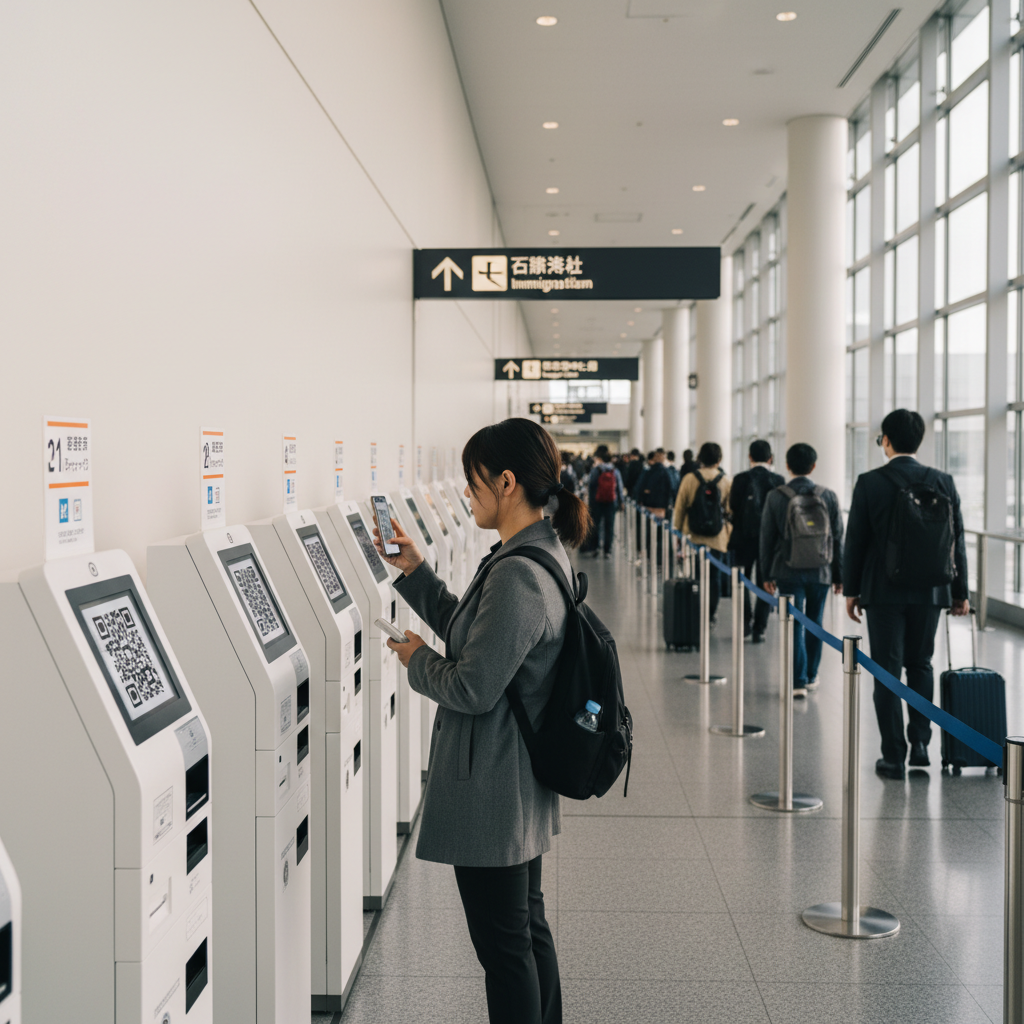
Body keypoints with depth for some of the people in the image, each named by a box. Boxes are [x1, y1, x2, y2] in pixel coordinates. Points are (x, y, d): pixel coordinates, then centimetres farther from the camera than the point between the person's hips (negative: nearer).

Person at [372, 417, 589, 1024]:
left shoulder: (517, 576, -26)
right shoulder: (545, 554, 7)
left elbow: (472, 688, -25)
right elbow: (475, 633, 16)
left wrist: (417, 660, -6)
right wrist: (413, 571, 11)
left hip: (492, 788, -10)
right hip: (524, 784, 10)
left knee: (504, 942, 4)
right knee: (528, 924, 22)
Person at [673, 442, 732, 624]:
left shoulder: (689, 479, -3)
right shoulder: (726, 481, -1)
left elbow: (679, 508, 2)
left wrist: (677, 530, 13)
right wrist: (729, 534, 13)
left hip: (693, 536, 0)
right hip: (717, 539, 0)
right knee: (714, 576, 7)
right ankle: (710, 615, 7)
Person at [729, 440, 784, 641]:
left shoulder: (740, 479, -8)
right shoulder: (778, 480, -6)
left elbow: (732, 507, -6)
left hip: (744, 538, 0)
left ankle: (745, 623, 18)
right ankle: (759, 629, 5)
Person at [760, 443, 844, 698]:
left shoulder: (775, 497, -5)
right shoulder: (828, 497, -1)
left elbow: (767, 538, -1)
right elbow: (837, 539, 4)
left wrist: (767, 574, 8)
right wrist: (838, 576, 12)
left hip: (788, 572, -2)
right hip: (820, 572, 2)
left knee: (794, 625, 2)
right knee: (815, 624, 14)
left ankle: (798, 681, -3)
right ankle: (811, 676, 26)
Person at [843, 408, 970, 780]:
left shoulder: (869, 483, -9)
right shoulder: (943, 482, -1)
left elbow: (856, 540, -6)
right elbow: (956, 540, 3)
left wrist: (852, 590, 4)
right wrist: (960, 592, 11)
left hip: (883, 591, -3)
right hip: (929, 591, 3)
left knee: (887, 672, 4)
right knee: (920, 665, 19)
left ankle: (894, 756, 7)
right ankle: (920, 743, 16)